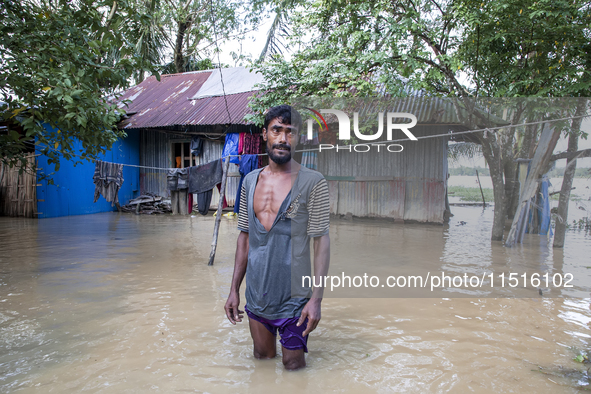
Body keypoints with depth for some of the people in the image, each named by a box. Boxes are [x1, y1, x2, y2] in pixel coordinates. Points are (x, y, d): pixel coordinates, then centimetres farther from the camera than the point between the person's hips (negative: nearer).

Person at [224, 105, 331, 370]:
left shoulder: (313, 182, -11)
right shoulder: (251, 181, 4)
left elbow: (321, 240, -12)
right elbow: (244, 237, 9)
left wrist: (316, 298, -17)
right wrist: (234, 289, 7)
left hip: (293, 298, -4)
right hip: (256, 296, 5)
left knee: (293, 365, 9)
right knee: (262, 357, 21)